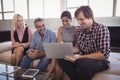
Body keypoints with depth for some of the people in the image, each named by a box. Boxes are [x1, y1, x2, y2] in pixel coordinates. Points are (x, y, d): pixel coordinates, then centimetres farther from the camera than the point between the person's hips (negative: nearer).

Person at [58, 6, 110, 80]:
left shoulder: (102, 29, -18)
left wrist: (80, 57, -27)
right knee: (62, 59, -9)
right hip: (83, 58, 6)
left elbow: (104, 55, -24)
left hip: (100, 61, -6)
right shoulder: (81, 29, 3)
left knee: (84, 62, -37)